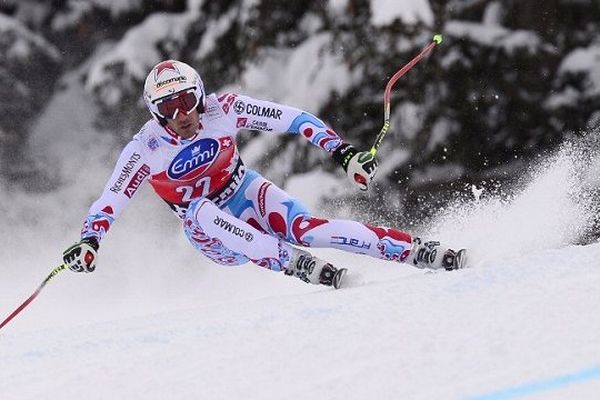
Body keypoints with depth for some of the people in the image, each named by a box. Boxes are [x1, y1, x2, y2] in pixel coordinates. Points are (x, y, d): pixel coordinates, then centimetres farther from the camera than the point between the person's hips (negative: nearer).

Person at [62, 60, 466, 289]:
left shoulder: (222, 110, -20)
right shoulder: (145, 149, -20)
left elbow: (292, 119, -16)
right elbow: (111, 200, -19)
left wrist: (342, 151, -24)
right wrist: (88, 242, -36)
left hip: (247, 194, 0)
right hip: (212, 233, 0)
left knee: (304, 228, -28)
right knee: (200, 213, -36)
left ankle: (418, 251, -30)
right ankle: (295, 263, -42)